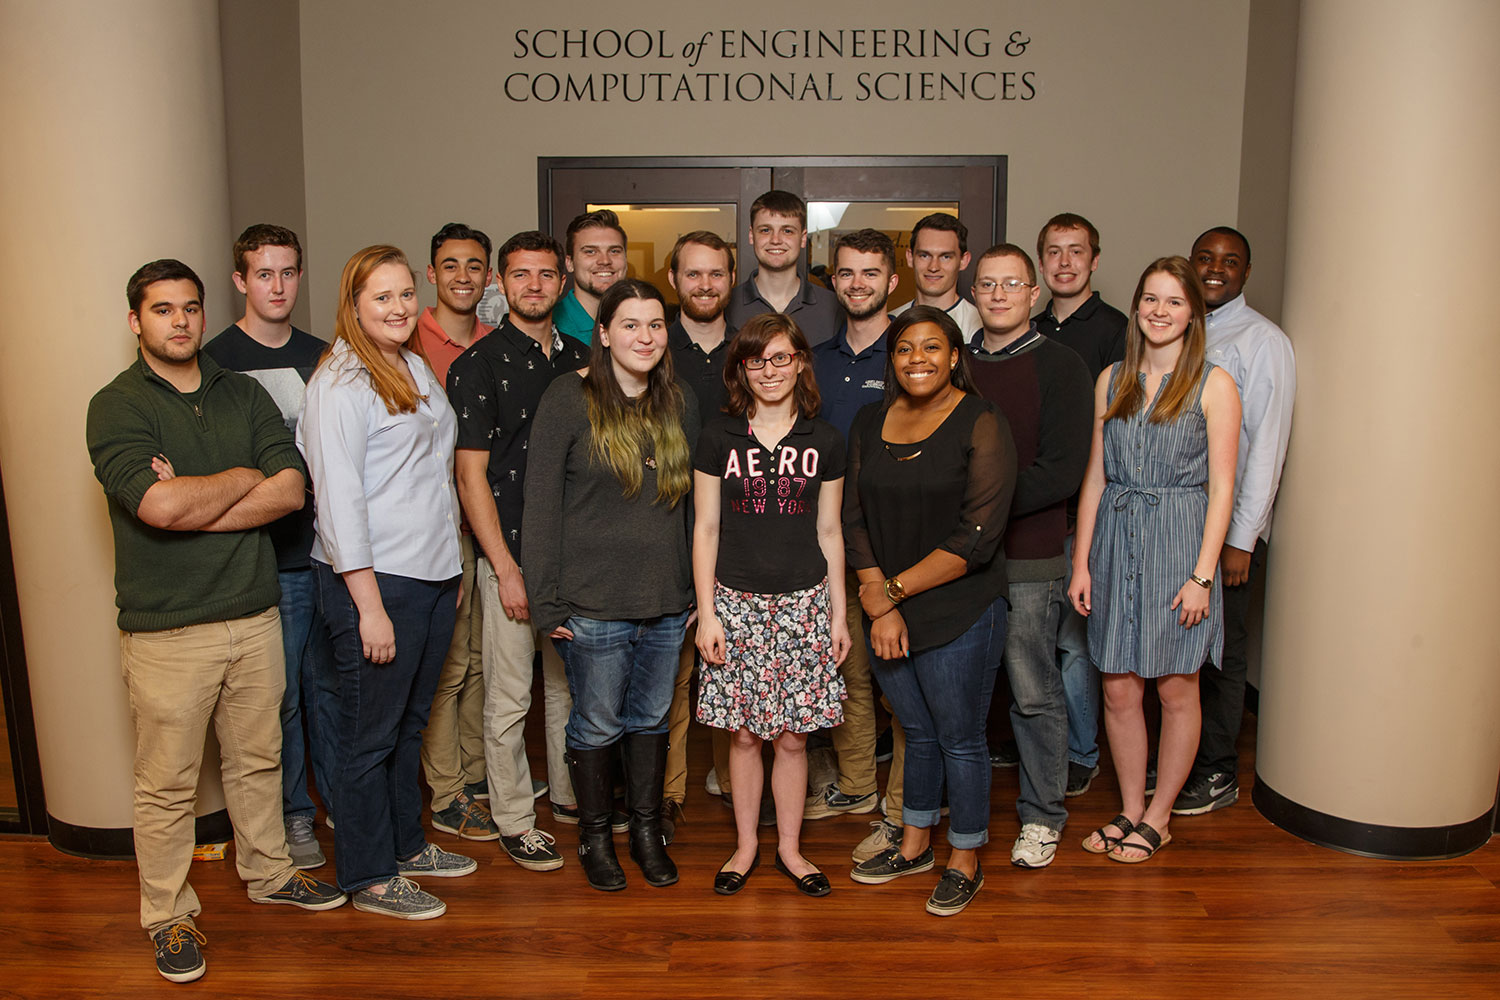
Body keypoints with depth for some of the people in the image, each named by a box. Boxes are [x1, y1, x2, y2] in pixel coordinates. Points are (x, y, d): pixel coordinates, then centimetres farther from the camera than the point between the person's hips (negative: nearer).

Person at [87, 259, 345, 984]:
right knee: (166, 782, 6)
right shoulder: (116, 406, -7)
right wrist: (244, 476, -7)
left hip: (254, 613, 4)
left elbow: (291, 490, -4)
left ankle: (268, 872, 37)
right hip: (166, 629, -4)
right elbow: (160, 504, -23)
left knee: (258, 758, 18)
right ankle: (168, 916, 24)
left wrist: (195, 510, -15)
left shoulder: (243, 394, 8)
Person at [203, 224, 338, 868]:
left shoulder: (320, 357, 11)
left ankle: (342, 802, 29)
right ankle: (292, 815, 23)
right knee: (281, 693, 5)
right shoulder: (216, 361, -3)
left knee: (331, 685, 13)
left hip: (329, 549, 4)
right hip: (268, 560, -4)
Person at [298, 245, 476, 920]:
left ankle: (405, 843, 35)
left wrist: (454, 566, 16)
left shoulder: (417, 369, 13)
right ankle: (369, 876, 18)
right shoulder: (341, 383, -12)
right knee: (371, 734, 4)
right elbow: (339, 498, -17)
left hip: (435, 573, 8)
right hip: (376, 581, -8)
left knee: (410, 722, 19)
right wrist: (369, 605, -19)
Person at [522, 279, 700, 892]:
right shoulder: (568, 401, -7)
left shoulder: (679, 403, 8)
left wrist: (700, 588, 9)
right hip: (593, 605, -4)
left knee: (652, 719, 16)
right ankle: (595, 836, 29)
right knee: (597, 724, 9)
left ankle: (647, 830, 34)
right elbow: (541, 507, -8)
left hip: (667, 604, 4)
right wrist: (546, 601, -11)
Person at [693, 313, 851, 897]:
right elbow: (705, 528, 2)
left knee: (792, 736, 6)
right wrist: (706, 612, -3)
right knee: (743, 734, 8)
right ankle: (746, 845, 25)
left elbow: (829, 532, 8)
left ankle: (790, 848, 23)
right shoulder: (719, 438, 0)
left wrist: (839, 611, 7)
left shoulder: (823, 441, 4)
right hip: (737, 602, 0)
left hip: (803, 602, 1)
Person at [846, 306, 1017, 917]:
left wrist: (894, 590, -13)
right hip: (887, 612, 5)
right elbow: (855, 518, 5)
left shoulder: (981, 425, -10)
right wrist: (878, 603, -6)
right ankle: (915, 845, 38)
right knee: (917, 732, 20)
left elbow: (976, 537, -16)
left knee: (959, 739, 7)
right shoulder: (870, 423, 7)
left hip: (959, 613, -5)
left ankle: (964, 862, 27)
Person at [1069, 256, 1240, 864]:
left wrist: (1202, 574, -11)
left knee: (1176, 689, 7)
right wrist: (1082, 562, 4)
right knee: (1119, 689, 7)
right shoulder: (1112, 381, 9)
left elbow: (1221, 487, -5)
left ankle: (1158, 818, 23)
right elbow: (1095, 477, 9)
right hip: (1116, 540, 3)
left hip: (1179, 541, -3)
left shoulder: (1213, 385, -2)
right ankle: (1130, 810, 24)